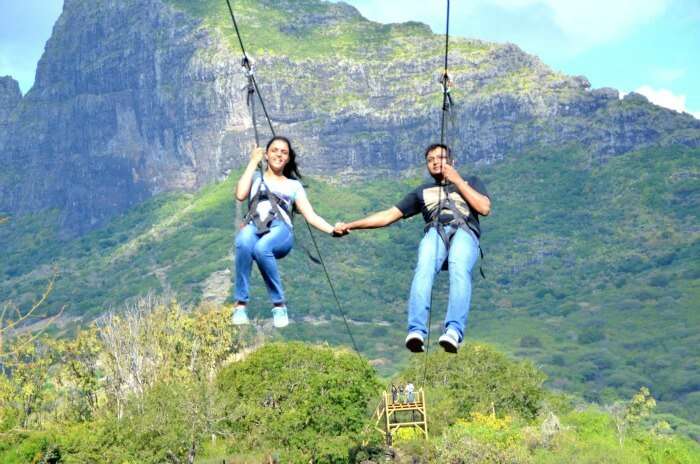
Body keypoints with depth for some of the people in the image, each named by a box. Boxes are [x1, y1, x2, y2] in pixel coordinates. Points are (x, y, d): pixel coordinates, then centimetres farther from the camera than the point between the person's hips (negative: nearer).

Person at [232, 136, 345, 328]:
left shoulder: (294, 185, 28)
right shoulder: (256, 177, 28)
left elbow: (311, 215, 16)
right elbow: (240, 195, 5)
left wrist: (332, 230, -3)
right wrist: (253, 162, 13)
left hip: (281, 230, 0)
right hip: (254, 226, 0)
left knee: (262, 247, -39)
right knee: (244, 242, -40)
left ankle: (279, 304, -24)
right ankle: (240, 303, -31)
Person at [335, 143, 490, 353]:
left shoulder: (470, 181, 32)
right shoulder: (423, 191, 35)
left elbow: (484, 208, 12)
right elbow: (388, 215, 29)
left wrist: (457, 181, 12)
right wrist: (351, 225, 19)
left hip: (464, 231, -1)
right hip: (435, 232, 1)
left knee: (459, 268, -38)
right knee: (424, 269, -35)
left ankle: (454, 331, -54)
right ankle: (417, 331, -51)